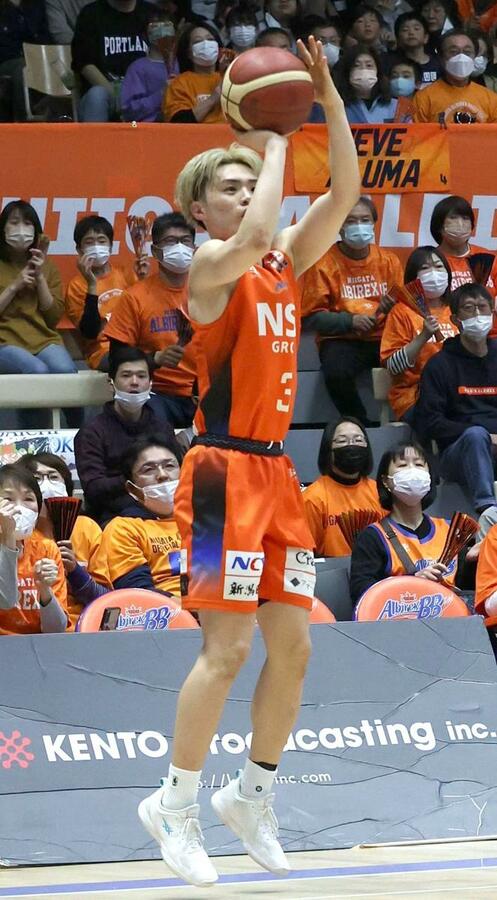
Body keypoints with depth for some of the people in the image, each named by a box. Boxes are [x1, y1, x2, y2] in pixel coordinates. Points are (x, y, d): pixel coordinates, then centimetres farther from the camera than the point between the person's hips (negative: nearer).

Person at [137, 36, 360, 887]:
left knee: (292, 645, 7)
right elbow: (253, 236, -30)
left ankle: (252, 796, 20)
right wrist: (275, 142, -17)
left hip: (274, 472, 8)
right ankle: (176, 803, 0)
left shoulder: (285, 261, 13)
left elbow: (344, 193, 7)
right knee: (228, 644, -10)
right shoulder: (211, 264, -9)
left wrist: (327, 99, -1)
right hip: (224, 470, -8)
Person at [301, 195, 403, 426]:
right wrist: (350, 321, -15)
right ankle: (361, 426, -12)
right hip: (342, 340, -3)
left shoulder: (388, 260, 10)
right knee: (336, 372, -36)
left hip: (383, 337, 3)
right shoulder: (324, 262, -1)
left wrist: (392, 308, -10)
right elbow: (310, 317, -4)